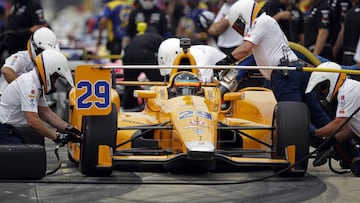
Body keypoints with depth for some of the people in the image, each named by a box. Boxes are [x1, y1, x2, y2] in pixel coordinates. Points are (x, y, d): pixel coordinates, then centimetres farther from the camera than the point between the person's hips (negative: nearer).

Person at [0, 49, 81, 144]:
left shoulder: (37, 85, 7)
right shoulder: (28, 84, -24)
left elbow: (46, 112, 10)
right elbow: (33, 121, -29)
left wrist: (68, 129, -1)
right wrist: (56, 137, -20)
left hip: (10, 128, 10)